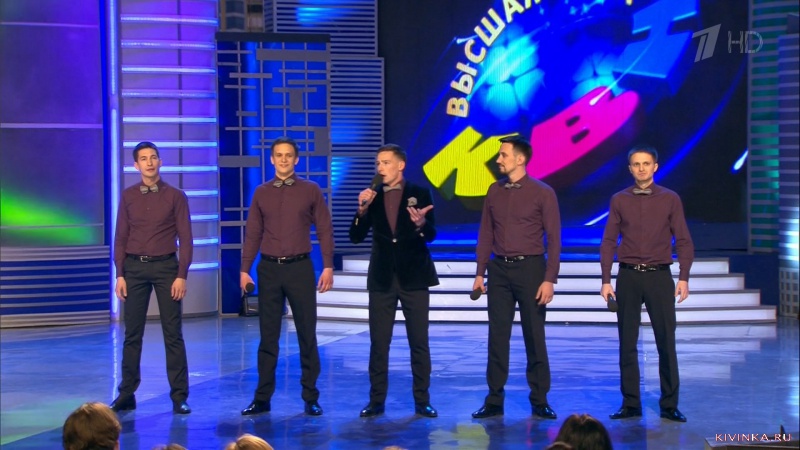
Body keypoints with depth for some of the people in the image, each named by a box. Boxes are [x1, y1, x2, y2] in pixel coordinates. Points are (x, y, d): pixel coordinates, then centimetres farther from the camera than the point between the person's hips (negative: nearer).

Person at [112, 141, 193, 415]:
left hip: (166, 266, -2)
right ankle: (127, 394, 13)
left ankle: (179, 396, 5)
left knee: (173, 334, 0)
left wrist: (181, 275, -8)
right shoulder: (128, 196, 7)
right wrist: (120, 274, 0)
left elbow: (185, 239, -1)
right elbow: (120, 238, 8)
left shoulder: (175, 196, 1)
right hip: (134, 268, 2)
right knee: (132, 334, 5)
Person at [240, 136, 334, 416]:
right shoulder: (261, 193, 8)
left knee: (307, 334, 3)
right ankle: (262, 398, 12)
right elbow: (252, 234, 9)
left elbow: (325, 230, 2)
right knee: (268, 336, 6)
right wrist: (245, 269, 3)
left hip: (300, 268, -1)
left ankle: (310, 398, 12)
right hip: (268, 268, 2)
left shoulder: (311, 190, 3)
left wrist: (328, 267, -5)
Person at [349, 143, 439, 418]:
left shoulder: (419, 194, 0)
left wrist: (421, 224, -30)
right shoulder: (372, 197, 6)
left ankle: (422, 400, 9)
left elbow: (431, 235, -9)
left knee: (419, 342, 2)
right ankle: (376, 400, 9)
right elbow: (356, 237, 1)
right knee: (378, 342, 3)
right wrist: (362, 210, -14)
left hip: (414, 276, -2)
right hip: (382, 278, 2)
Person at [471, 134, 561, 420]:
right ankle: (494, 400, 11)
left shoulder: (543, 193, -5)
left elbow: (553, 239, -6)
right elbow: (485, 234, 10)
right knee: (497, 337, 5)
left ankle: (539, 401, 12)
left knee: (534, 337, 3)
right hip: (499, 269, 4)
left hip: (530, 268, -3)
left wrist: (550, 279, -12)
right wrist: (480, 273, 6)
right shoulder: (494, 191, 8)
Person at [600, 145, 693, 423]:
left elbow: (683, 241, 2)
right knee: (627, 343, 4)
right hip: (628, 277, 1)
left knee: (666, 342, 0)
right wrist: (606, 281, 0)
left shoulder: (670, 199, 4)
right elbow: (608, 242, 6)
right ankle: (630, 403, 13)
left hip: (659, 276, -1)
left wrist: (684, 278, -8)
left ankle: (669, 405, 9)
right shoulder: (619, 200, 6)